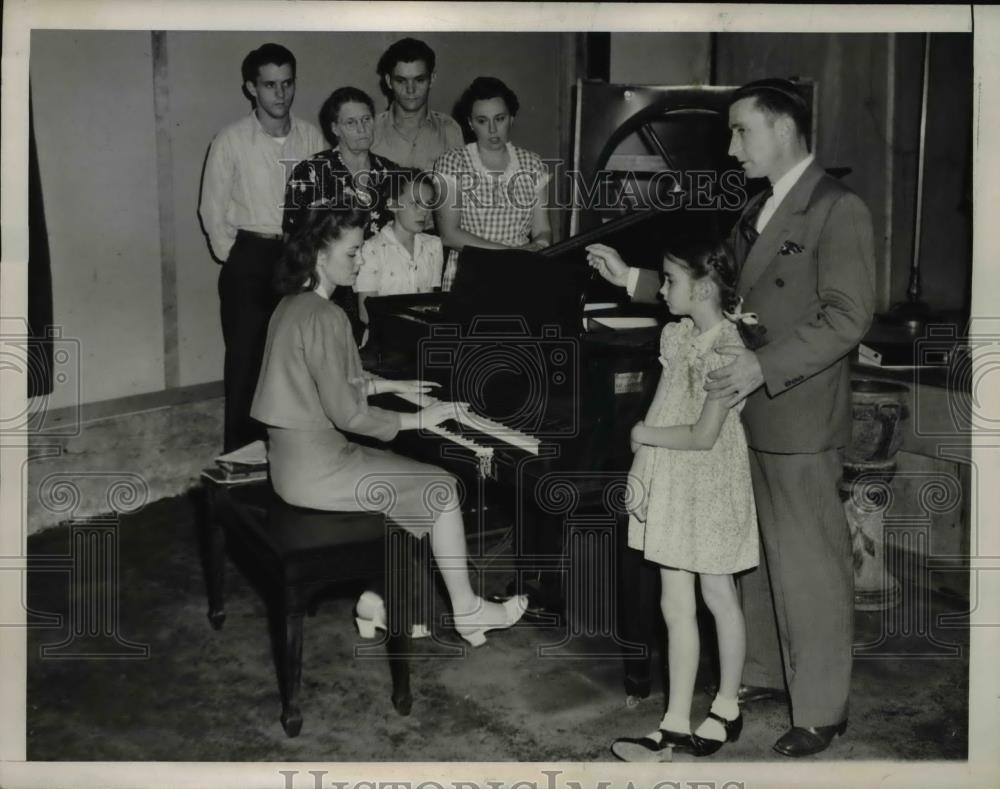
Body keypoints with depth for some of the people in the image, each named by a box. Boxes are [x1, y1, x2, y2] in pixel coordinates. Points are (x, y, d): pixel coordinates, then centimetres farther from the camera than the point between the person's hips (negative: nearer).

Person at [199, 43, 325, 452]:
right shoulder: (230, 141, -8)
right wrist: (233, 257, 0)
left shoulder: (311, 137, 0)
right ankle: (242, 449, 15)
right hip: (249, 260, -2)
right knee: (246, 355, 3)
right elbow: (212, 209, -1)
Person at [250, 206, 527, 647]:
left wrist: (391, 386, 21)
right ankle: (467, 611, 14)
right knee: (442, 489, 2)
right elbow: (347, 413, -22)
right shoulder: (324, 317, -21)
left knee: (410, 479, 21)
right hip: (315, 468, -9)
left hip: (294, 454, 9)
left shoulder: (293, 304, 9)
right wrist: (417, 420, -11)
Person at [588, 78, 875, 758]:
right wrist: (632, 279, 10)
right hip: (748, 418, 8)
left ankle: (823, 709, 17)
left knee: (809, 567, 2)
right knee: (759, 556, 19)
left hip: (799, 423, -8)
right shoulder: (757, 211, 14)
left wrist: (765, 366, -26)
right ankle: (766, 673, 36)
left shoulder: (839, 209, -13)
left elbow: (848, 316, -19)